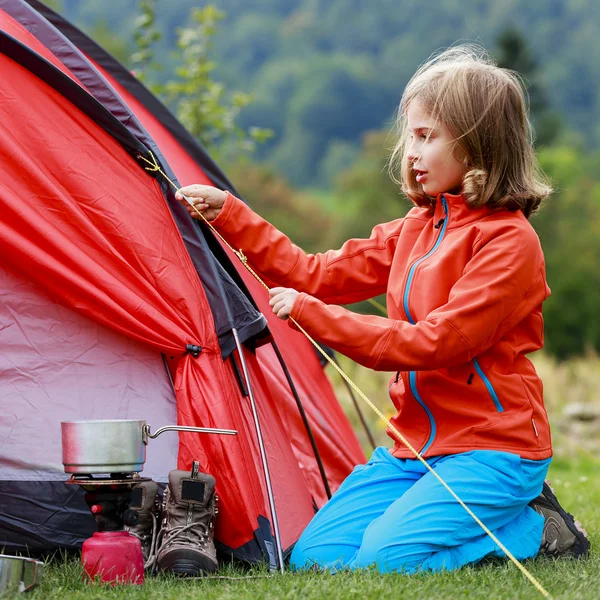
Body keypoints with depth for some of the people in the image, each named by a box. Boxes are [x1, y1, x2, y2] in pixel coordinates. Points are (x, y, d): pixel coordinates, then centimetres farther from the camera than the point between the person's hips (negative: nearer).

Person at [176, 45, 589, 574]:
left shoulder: (508, 241, -16)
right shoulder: (416, 229, 12)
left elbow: (436, 343, -21)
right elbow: (318, 274, 12)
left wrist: (311, 314, -19)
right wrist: (228, 214, 6)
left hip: (492, 450, -8)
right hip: (416, 445, 8)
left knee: (381, 561, -26)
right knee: (312, 558, -4)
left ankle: (537, 530, -2)